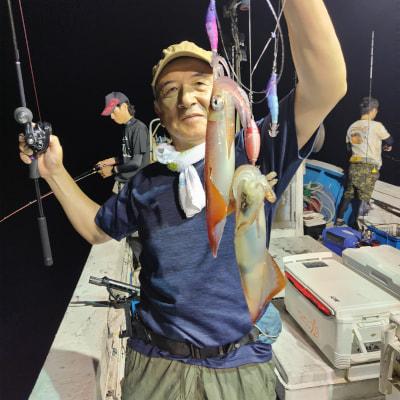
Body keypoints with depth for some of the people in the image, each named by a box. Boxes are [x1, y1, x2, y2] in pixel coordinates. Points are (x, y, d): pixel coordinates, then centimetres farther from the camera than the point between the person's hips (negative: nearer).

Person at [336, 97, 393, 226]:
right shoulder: (376, 126, -7)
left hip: (354, 166, 6)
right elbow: (390, 141, 5)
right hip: (369, 168, -6)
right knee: (364, 197, -1)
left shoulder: (352, 127, 10)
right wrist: (385, 146, 28)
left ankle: (339, 220, 20)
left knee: (348, 194, 15)